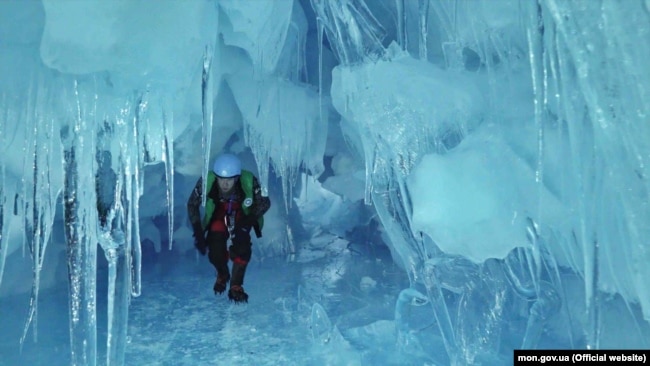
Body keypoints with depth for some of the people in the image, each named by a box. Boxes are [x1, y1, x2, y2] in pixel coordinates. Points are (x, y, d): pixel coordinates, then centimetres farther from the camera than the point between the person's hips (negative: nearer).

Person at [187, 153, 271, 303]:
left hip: (242, 214, -1)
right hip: (219, 214, 1)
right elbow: (192, 205, -13)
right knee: (215, 251, -13)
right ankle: (222, 275, 22)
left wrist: (248, 221, -33)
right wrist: (198, 233, -18)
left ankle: (236, 286, -4)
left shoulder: (249, 181, -34)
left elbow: (264, 203, -19)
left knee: (242, 248, -24)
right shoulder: (207, 182, -31)